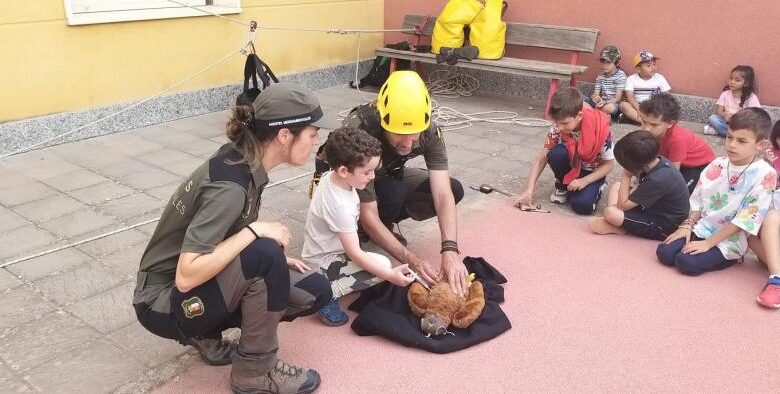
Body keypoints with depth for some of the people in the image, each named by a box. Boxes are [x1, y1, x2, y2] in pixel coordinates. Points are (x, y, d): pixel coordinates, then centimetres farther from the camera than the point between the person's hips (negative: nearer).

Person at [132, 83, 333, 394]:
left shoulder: (242, 161, -5)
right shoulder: (229, 186, -29)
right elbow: (186, 276, -35)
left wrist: (275, 260, -1)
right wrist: (256, 231, -29)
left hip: (203, 282, 8)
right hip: (163, 302, -8)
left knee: (315, 291, -2)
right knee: (265, 254, -32)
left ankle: (205, 333, 9)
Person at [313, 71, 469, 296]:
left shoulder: (428, 130, -27)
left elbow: (442, 195, -32)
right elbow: (368, 215, -38)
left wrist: (450, 251, -47)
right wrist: (411, 260, -45)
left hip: (384, 176, 5)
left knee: (453, 190, -14)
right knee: (393, 193, -36)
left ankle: (384, 223, 3)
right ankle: (367, 232, -4)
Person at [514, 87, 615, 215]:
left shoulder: (600, 129, -28)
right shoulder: (557, 130, -21)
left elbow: (609, 164, -16)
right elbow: (541, 160, -15)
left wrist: (584, 181, -28)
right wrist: (529, 190, -25)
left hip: (592, 172, -2)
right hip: (571, 166, 3)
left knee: (582, 205, -29)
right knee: (556, 153, -32)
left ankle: (596, 187, 6)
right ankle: (563, 185, -3)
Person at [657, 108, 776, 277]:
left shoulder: (764, 175, -15)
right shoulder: (717, 165, 2)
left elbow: (747, 218, -17)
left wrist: (708, 243, -18)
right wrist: (687, 225, -5)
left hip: (730, 241, -5)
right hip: (702, 229, 5)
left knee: (687, 262, -25)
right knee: (664, 252, -14)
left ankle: (725, 258, 3)